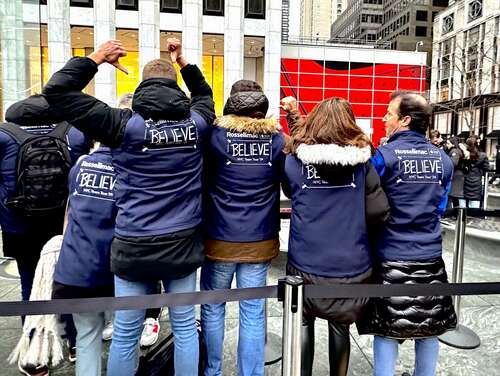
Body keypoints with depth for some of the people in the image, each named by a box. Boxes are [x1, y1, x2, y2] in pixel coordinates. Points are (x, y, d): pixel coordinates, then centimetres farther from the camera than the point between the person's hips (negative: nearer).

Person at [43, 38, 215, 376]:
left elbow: (57, 91, -6)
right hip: (183, 243, 3)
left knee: (126, 335, 14)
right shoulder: (197, 122, -1)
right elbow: (204, 95, 25)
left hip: (134, 247, -2)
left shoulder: (125, 124, -10)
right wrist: (183, 62, 26)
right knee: (185, 326, 17)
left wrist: (97, 58, 2)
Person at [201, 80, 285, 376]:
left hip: (220, 240, -2)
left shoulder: (216, 135, -8)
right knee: (253, 313, 11)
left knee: (213, 308, 16)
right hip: (261, 241, 2)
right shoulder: (277, 137, -1)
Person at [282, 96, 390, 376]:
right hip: (351, 265, 1)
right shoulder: (362, 162, -5)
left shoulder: (294, 160, -4)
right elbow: (379, 213, -8)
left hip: (305, 263, 0)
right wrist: (353, 219, 9)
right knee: (340, 328, 18)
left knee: (303, 323, 18)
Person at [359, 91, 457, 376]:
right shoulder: (443, 159, 2)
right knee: (430, 329, 18)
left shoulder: (383, 156, -12)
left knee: (387, 330, 8)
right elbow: (440, 207, 11)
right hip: (430, 257, 4)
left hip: (391, 259, -4)